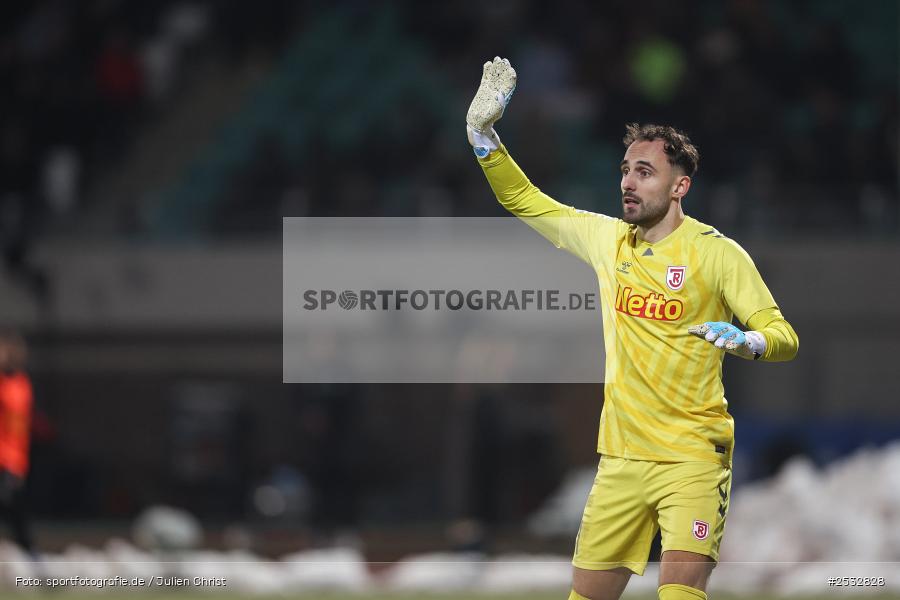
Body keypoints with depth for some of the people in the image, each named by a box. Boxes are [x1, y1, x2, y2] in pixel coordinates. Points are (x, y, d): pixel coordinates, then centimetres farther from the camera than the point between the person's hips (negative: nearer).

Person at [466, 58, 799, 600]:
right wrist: (484, 134, 9)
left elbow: (784, 336, -6)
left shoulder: (716, 252, -6)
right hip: (621, 459, 5)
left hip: (693, 459, -5)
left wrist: (747, 342, -28)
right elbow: (525, 200, 20)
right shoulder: (609, 239, 9)